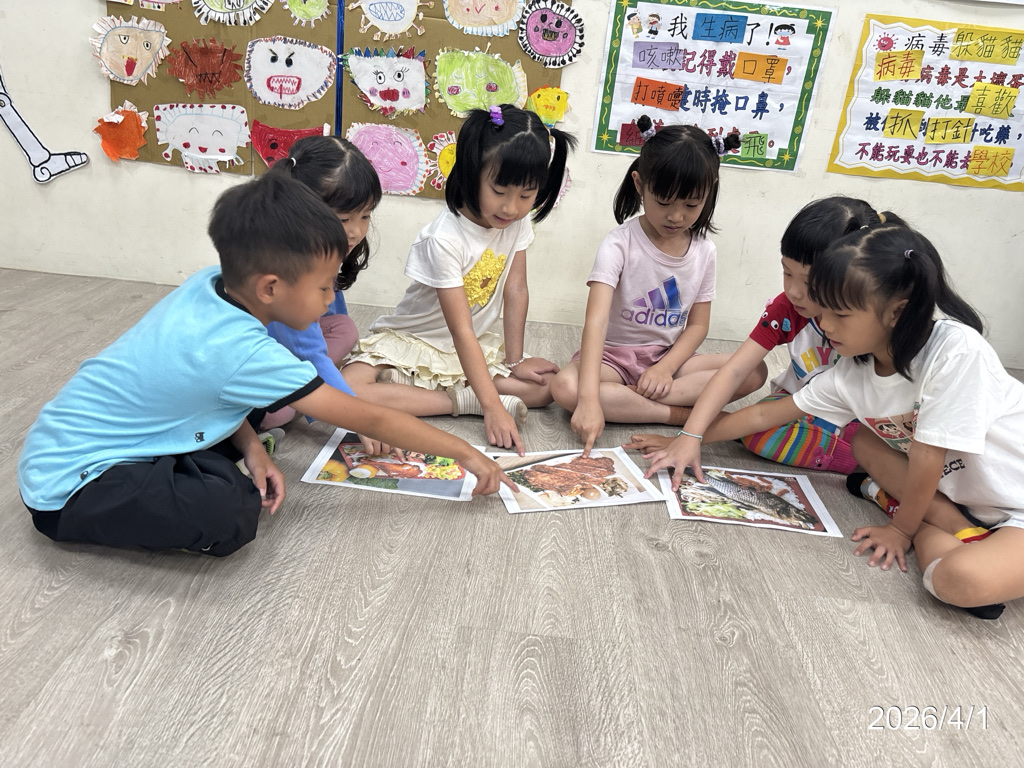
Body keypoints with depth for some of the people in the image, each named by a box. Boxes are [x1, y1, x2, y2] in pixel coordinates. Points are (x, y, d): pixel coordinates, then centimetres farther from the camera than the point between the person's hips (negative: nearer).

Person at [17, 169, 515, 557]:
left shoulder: (209, 285, -9)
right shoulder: (244, 354, -31)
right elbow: (371, 421, -24)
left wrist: (250, 448, -6)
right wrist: (465, 453, -13)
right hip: (66, 489, -8)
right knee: (230, 517, -32)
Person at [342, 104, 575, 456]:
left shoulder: (517, 222, -8)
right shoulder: (444, 239, -27)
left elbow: (516, 290, -4)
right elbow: (461, 331, -30)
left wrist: (515, 360, -8)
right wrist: (491, 407, -34)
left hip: (478, 345, 5)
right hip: (412, 343, -4)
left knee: (548, 384, -15)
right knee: (346, 390, -31)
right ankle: (465, 400, -21)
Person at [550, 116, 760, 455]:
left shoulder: (703, 251, 0)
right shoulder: (619, 244, -16)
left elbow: (698, 324, 4)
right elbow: (596, 322, -29)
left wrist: (665, 368, -17)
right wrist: (589, 399, -42)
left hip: (669, 355, 4)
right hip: (614, 354, -4)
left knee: (755, 371, -17)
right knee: (565, 388, -35)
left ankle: (629, 397, -25)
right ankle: (680, 413, -26)